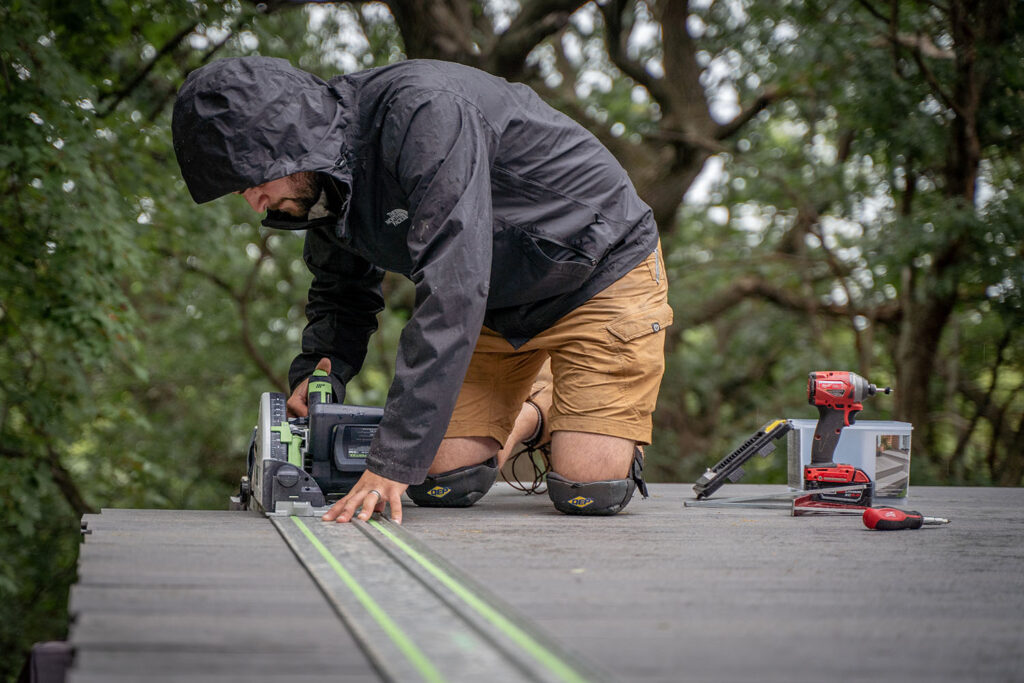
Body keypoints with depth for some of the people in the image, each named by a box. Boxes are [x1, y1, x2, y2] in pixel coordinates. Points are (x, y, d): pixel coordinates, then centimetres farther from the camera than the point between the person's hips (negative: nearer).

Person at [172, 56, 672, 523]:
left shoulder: (425, 111, -35)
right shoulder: (321, 183, -7)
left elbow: (452, 292, -42)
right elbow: (342, 294, 12)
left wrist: (394, 460, -43)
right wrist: (318, 372, -11)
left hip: (601, 270, -7)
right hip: (500, 304, 7)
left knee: (587, 491, -17)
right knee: (440, 483, -4)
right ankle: (531, 414, 25)